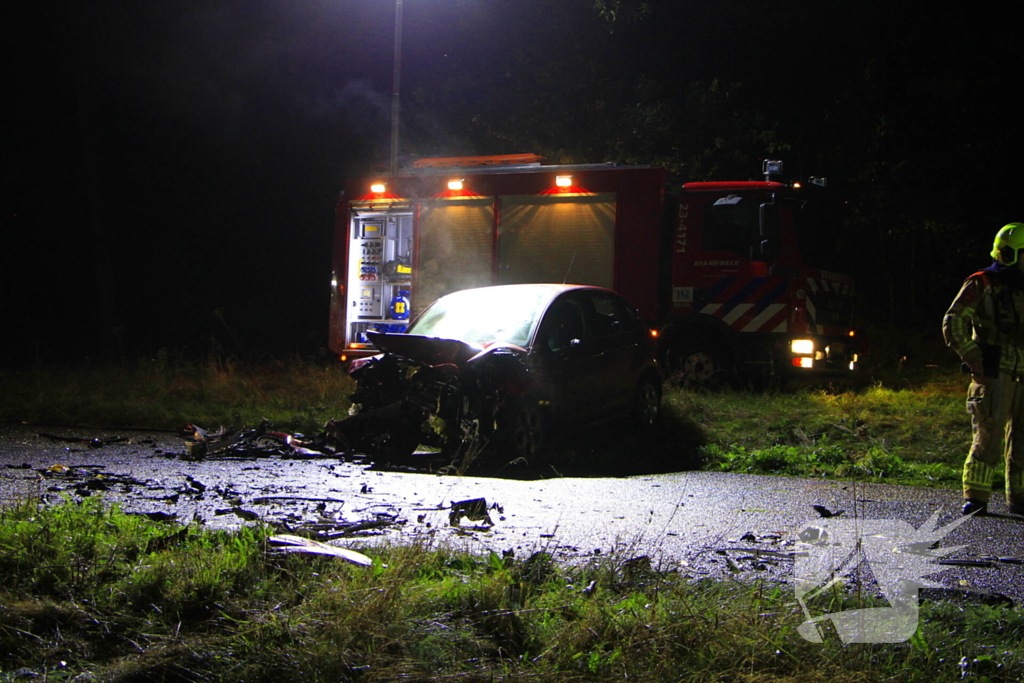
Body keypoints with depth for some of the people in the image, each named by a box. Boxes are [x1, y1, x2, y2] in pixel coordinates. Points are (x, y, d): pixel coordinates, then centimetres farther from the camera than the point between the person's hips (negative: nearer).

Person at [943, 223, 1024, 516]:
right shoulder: (981, 285, -2)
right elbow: (953, 323, -7)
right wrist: (972, 357, -13)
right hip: (994, 374, -6)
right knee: (989, 437, -9)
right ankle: (975, 499, -3)